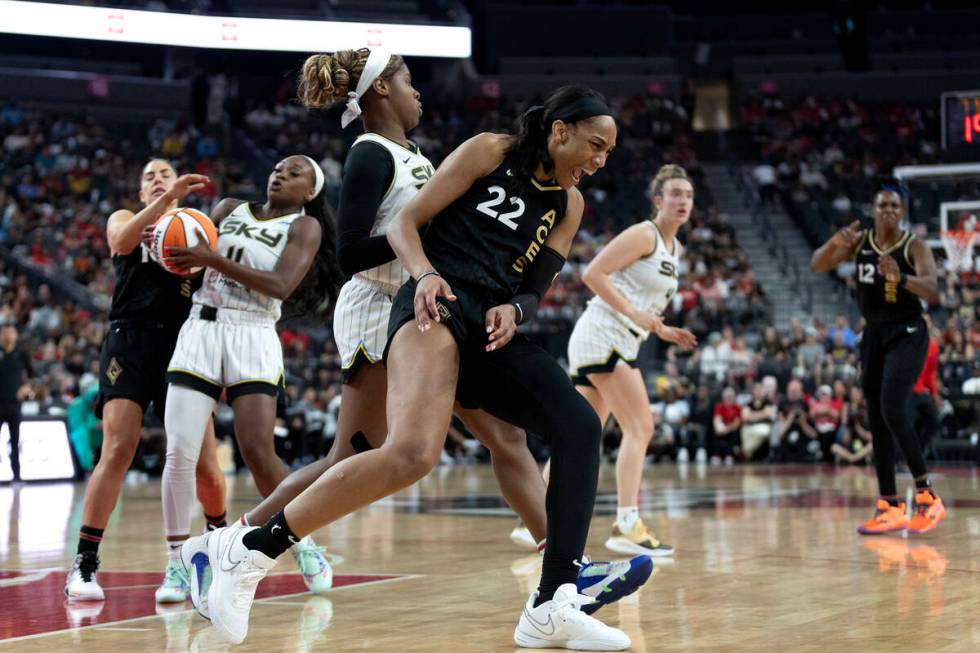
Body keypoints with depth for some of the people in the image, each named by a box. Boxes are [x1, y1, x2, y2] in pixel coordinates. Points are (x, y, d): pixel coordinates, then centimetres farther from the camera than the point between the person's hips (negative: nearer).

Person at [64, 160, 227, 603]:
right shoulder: (124, 219, 14)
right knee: (118, 451, -18)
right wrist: (167, 199, -22)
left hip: (182, 345, 2)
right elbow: (123, 239, -12)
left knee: (203, 462, -2)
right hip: (131, 339, -2)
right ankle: (83, 565, -15)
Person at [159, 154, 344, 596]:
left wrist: (213, 259, -19)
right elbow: (192, 254, 22)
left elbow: (281, 285, -13)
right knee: (179, 452, -8)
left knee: (259, 453, -12)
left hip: (253, 339, -3)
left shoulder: (305, 227, 2)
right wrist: (176, 251, -3)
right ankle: (177, 562, 1)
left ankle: (303, 545, 9)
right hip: (200, 328, 3)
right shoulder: (229, 209, 16)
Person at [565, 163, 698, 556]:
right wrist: (633, 313, -21)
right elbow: (593, 274, -17)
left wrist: (662, 331, 12)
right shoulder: (644, 234, -9)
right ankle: (626, 526, -17)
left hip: (621, 343, 10)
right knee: (640, 427, -14)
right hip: (603, 336, -10)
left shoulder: (674, 248, 18)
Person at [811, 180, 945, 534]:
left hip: (907, 334, -6)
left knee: (893, 410, -23)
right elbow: (816, 266, -6)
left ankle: (927, 496, -15)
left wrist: (900, 278, -43)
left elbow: (932, 290, -24)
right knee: (877, 422, 5)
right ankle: (890, 508, 12)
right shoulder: (859, 242, 3)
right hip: (874, 334, 6)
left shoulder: (915, 247, -10)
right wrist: (835, 242, -26)